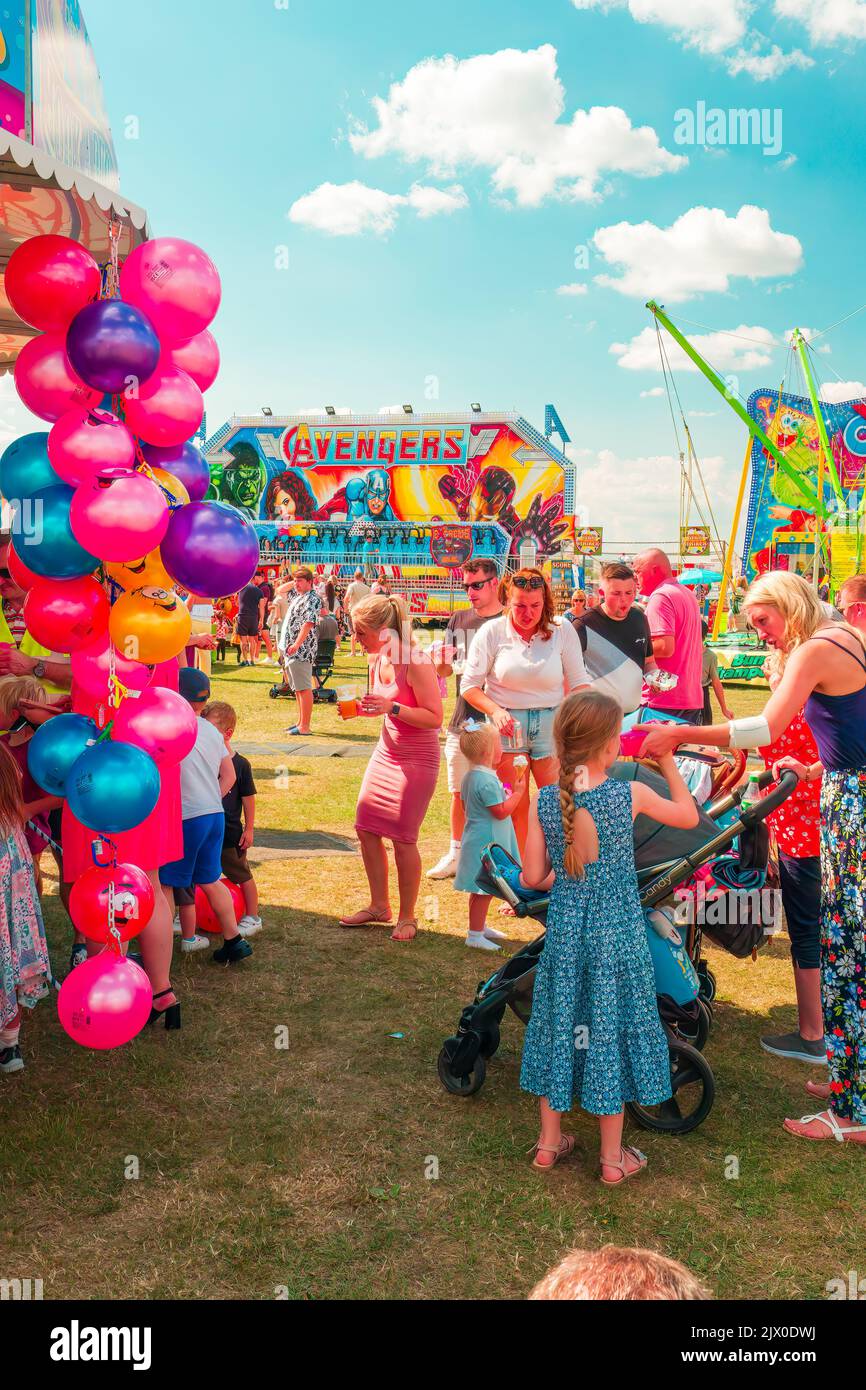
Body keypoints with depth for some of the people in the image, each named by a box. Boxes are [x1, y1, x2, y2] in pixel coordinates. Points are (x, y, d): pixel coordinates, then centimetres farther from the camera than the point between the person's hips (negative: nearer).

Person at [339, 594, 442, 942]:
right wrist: (360, 709, 0)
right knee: (366, 829, 7)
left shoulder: (416, 663, -21)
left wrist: (392, 708, -31)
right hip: (386, 752, 8)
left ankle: (407, 916, 14)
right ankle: (379, 906, 24)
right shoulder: (377, 661, 3)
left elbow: (435, 718, -22)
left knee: (402, 838, -3)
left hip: (417, 758, -8)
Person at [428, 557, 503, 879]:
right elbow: (443, 671, 14)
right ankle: (455, 853, 27)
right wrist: (442, 661, -9)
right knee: (458, 793, 14)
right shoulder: (458, 620, 10)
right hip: (462, 719, 5)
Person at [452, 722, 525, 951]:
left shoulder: (469, 777, 7)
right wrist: (517, 792, -12)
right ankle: (475, 935, 5)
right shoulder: (487, 781, -24)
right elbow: (501, 812, -22)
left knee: (481, 889, 20)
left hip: (477, 840, 10)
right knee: (484, 891, -2)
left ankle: (480, 926, 32)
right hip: (488, 843, -10)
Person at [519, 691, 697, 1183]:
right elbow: (689, 816, 2)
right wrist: (669, 764, 12)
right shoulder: (631, 795, -16)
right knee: (611, 1030, 11)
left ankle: (550, 1141, 31)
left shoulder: (545, 801, -10)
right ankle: (613, 1157, 24)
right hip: (618, 936, -2)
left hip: (564, 934, 2)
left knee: (560, 1025, 17)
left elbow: (533, 877, -4)